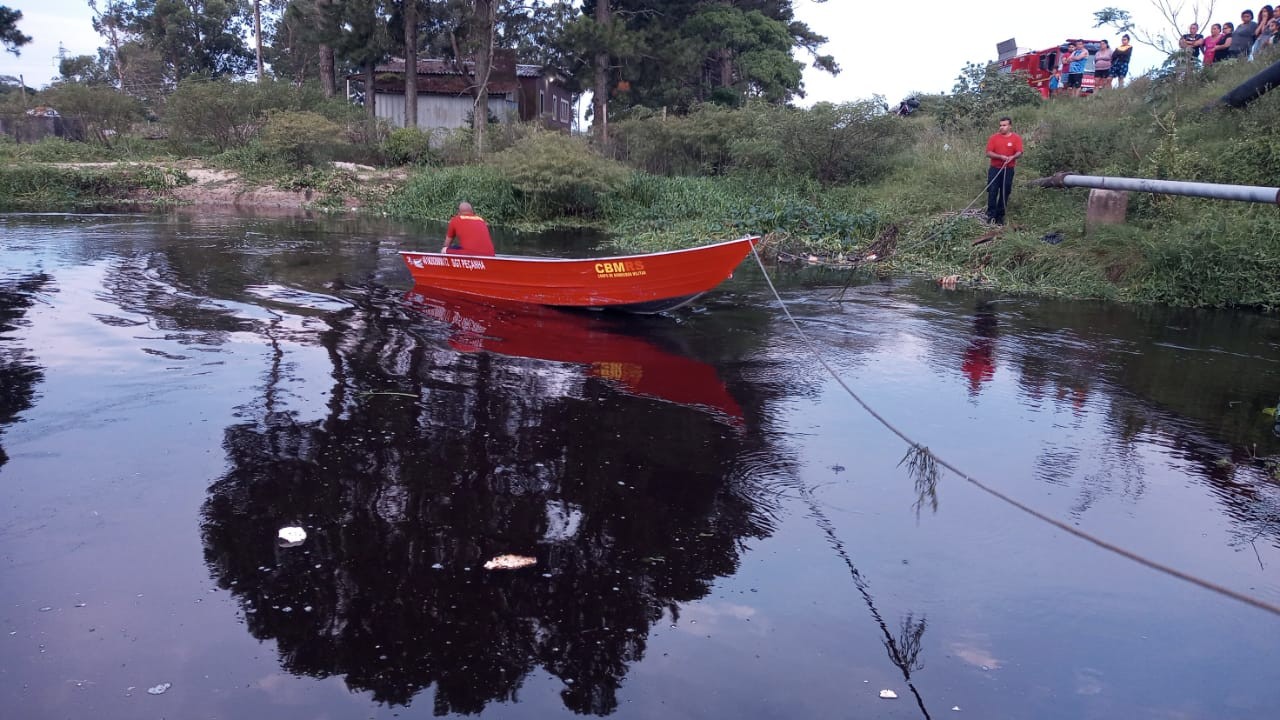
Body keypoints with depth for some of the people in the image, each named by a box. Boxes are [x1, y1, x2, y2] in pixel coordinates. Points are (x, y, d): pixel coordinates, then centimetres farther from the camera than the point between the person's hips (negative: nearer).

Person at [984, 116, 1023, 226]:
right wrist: (1001, 157, -22)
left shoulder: (1016, 138, -1)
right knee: (992, 192, -4)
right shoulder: (993, 137, 0)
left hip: (1008, 170, 0)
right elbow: (988, 153, -6)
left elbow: (1019, 153, -8)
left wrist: (1012, 157, -30)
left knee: (1004, 193, 5)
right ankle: (991, 215, 2)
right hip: (995, 169, 0)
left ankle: (1000, 216, 14)